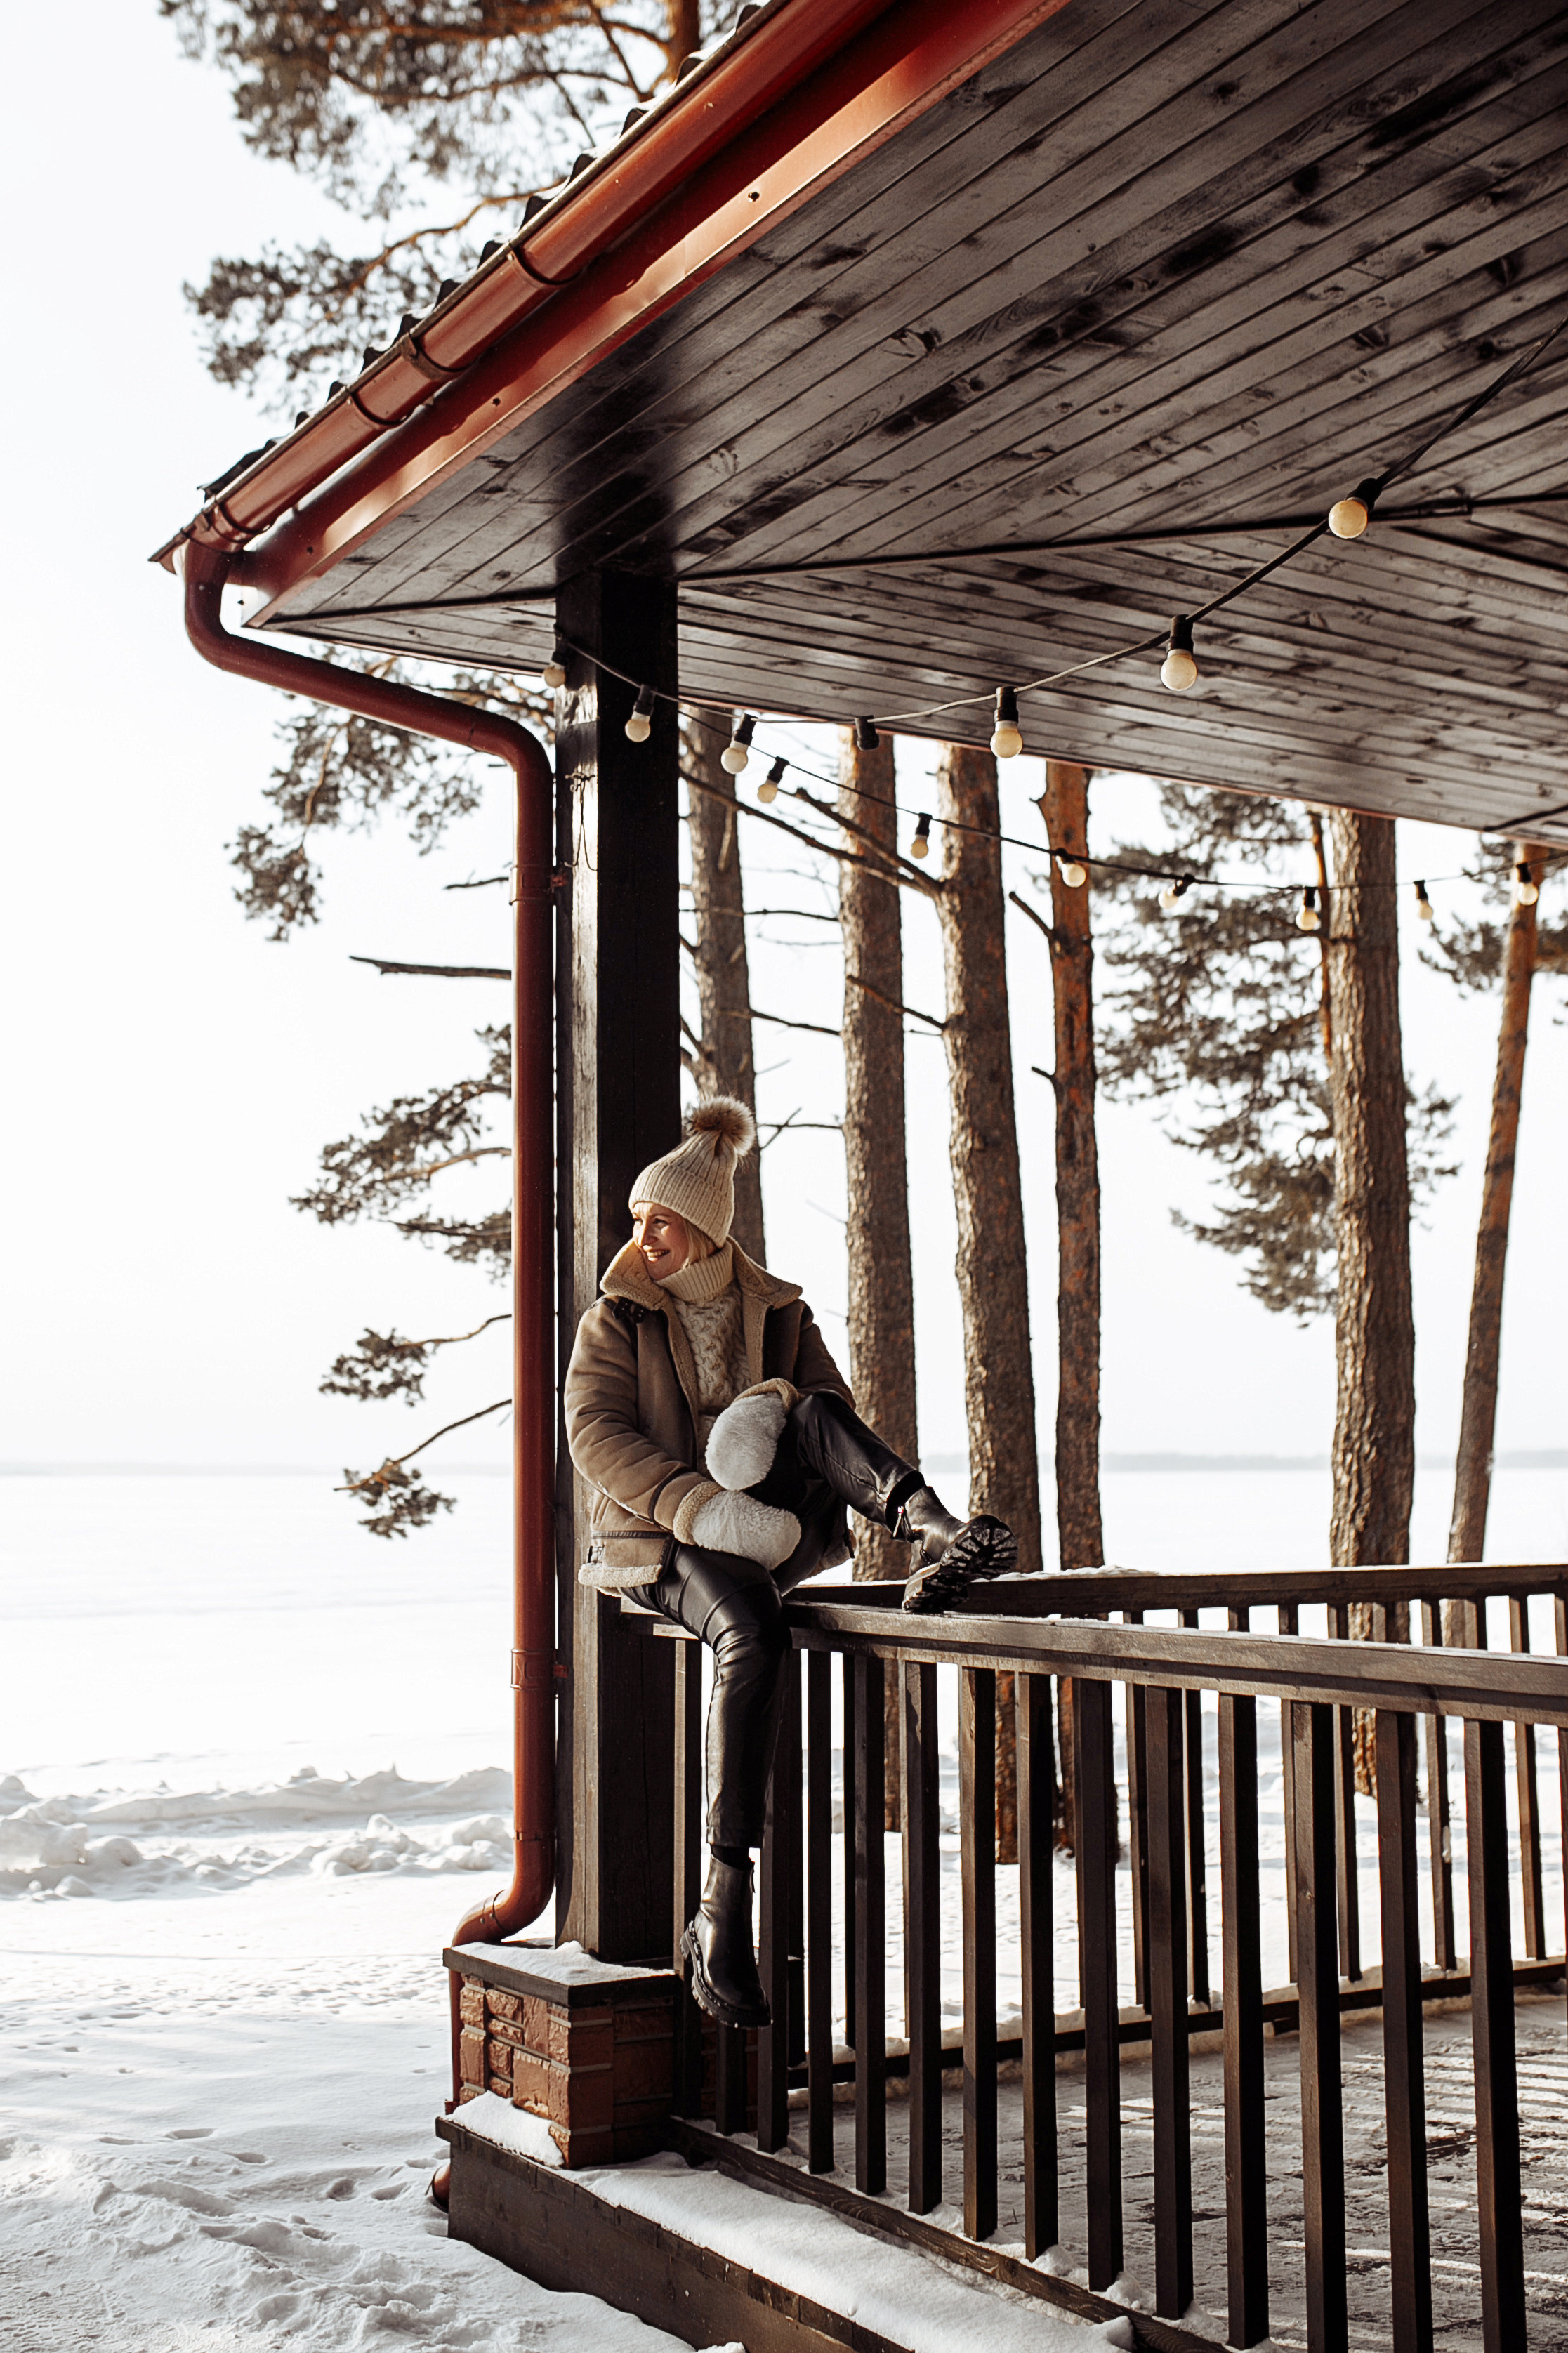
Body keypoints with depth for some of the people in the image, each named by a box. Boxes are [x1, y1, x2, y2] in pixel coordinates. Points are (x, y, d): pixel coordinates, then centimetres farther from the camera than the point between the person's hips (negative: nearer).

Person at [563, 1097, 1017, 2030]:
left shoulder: (779, 1314, 13)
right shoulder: (616, 1320, 6)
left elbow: (840, 1415, 7)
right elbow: (597, 1434, -9)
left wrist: (786, 1406, -18)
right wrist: (700, 1506, -25)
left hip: (773, 1529, 3)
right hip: (665, 1542, -3)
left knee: (814, 1416, -26)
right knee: (754, 1635, -35)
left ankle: (935, 1535, -47)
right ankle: (726, 1907, -39)